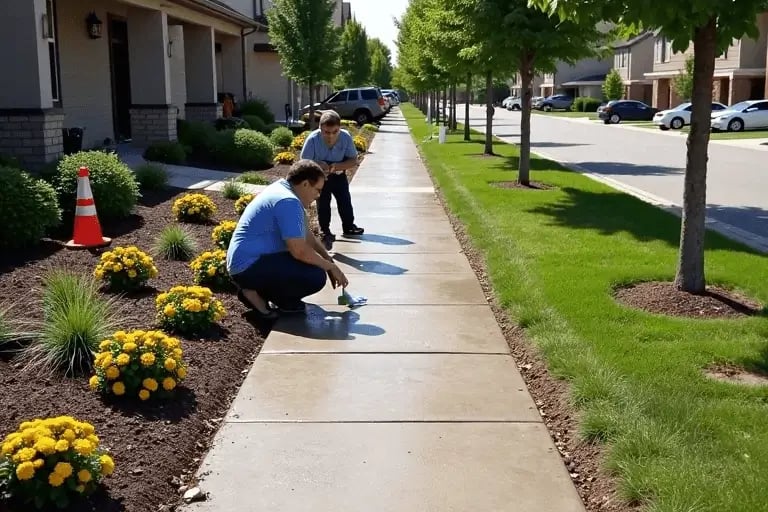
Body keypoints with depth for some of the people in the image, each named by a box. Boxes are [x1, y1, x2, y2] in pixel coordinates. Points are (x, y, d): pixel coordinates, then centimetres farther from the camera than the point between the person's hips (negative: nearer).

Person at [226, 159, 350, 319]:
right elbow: (300, 251, -24)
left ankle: (259, 289, 9)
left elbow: (307, 235, 19)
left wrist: (329, 261, 12)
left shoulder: (285, 190, 12)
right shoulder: (288, 202, -21)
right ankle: (257, 293, -5)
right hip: (248, 267, -11)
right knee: (316, 277, -21)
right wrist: (331, 267, -10)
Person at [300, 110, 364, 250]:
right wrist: (318, 165, -41)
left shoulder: (346, 137, -26)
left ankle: (348, 227, 30)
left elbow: (353, 160, -17)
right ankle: (325, 232, 9)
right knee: (323, 203, -5)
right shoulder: (313, 139, -31)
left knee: (345, 200, 10)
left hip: (339, 175, 2)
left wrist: (338, 166, -35)